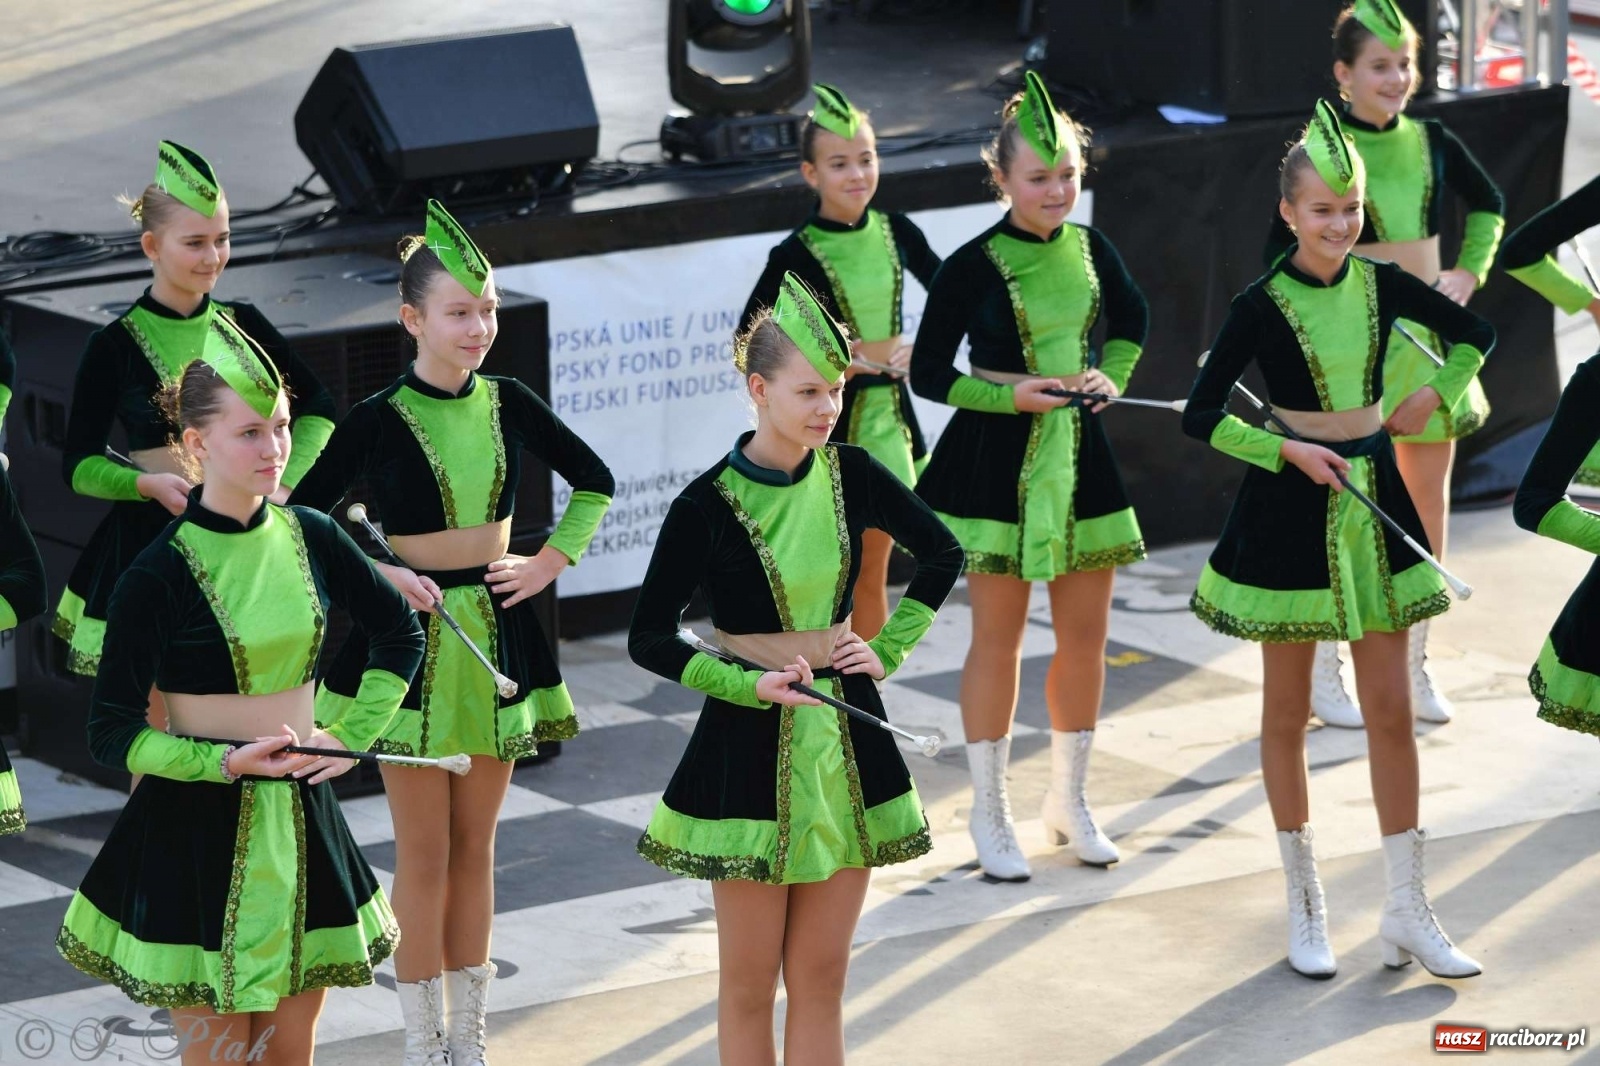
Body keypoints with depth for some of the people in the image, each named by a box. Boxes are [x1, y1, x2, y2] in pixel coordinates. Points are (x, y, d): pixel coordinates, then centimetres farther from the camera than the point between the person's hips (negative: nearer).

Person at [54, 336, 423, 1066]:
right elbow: (112, 734, -11)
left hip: (299, 820, 5)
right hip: (195, 827, -5)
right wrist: (224, 761, -22)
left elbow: (400, 635, 16)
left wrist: (353, 736, 5)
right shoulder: (157, 576, -14)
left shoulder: (309, 538, 0)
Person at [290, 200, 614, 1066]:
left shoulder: (507, 404, 1)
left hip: (497, 633, 4)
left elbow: (594, 482, 14)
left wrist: (553, 560, 4)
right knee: (424, 854, 1)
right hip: (414, 637, -4)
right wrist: (380, 572, -16)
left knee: (475, 847, 11)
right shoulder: (379, 421, -10)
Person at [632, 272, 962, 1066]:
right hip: (750, 742, -4)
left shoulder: (851, 477, -1)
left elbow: (942, 555, 15)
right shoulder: (709, 506, -13)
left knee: (821, 977, 10)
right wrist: (751, 685, -19)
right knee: (750, 983, 5)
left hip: (844, 741, 4)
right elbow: (649, 640, -10)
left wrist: (891, 649, 5)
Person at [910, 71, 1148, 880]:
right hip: (999, 458, -5)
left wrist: (1112, 378, 2)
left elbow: (1131, 318, 20)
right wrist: (1012, 394, -18)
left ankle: (1070, 800, 26)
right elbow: (928, 373, -8)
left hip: (1080, 456, 5)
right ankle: (989, 812, 14)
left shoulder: (1088, 248, 2)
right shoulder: (972, 266, -12)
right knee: (998, 636, 3)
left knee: (1085, 634, 9)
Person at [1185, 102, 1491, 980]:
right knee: (1287, 714, 7)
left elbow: (1476, 336, 14)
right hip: (1289, 512, -3)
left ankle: (1406, 908, 11)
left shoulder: (1382, 285, -2)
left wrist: (1433, 397, 2)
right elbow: (1200, 416, -12)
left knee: (1391, 711, 5)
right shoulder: (1261, 307, -12)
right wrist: (1290, 449, -15)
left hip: (1372, 500, 3)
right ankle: (1304, 903, 19)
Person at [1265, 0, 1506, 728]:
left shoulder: (1430, 142, 3)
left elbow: (1488, 204, 20)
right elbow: (1281, 255, -7)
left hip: (1429, 339, 5)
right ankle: (1322, 674, 11)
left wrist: (1471, 271, 7)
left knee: (1428, 498, 10)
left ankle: (1414, 666, 21)